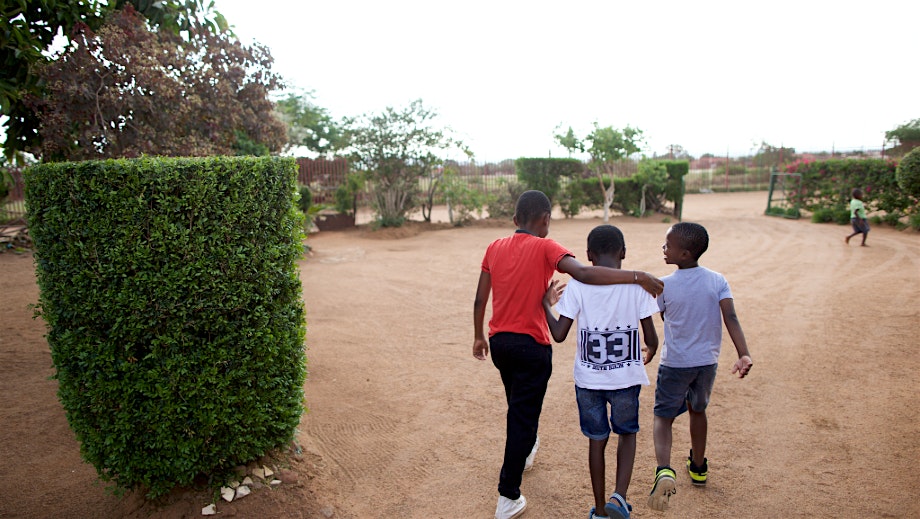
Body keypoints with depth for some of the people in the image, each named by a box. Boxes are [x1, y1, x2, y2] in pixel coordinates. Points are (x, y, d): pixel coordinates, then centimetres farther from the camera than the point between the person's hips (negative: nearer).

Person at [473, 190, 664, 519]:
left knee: (517, 407, 27)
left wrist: (479, 337, 18)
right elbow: (583, 274, -30)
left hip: (499, 342, 6)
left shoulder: (494, 248, 2)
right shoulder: (544, 248, -13)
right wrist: (636, 277, -28)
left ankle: (522, 452, 52)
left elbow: (480, 300, 6)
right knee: (524, 417, 4)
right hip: (531, 346, -6)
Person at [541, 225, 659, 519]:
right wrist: (648, 355, 17)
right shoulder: (638, 284, -8)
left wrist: (546, 303, 7)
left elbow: (559, 334, -10)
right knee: (627, 433, 24)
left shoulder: (578, 286, -9)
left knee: (597, 440, 16)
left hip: (588, 379, 0)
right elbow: (651, 339, -6)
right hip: (626, 378, 0)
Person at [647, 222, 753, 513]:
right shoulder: (717, 281, -5)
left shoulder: (664, 286, -13)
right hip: (707, 361, 4)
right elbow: (731, 318, -16)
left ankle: (664, 471, -18)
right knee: (697, 411, 25)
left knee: (663, 417, 7)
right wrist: (744, 355, -21)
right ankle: (698, 468, 42)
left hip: (674, 363, -4)